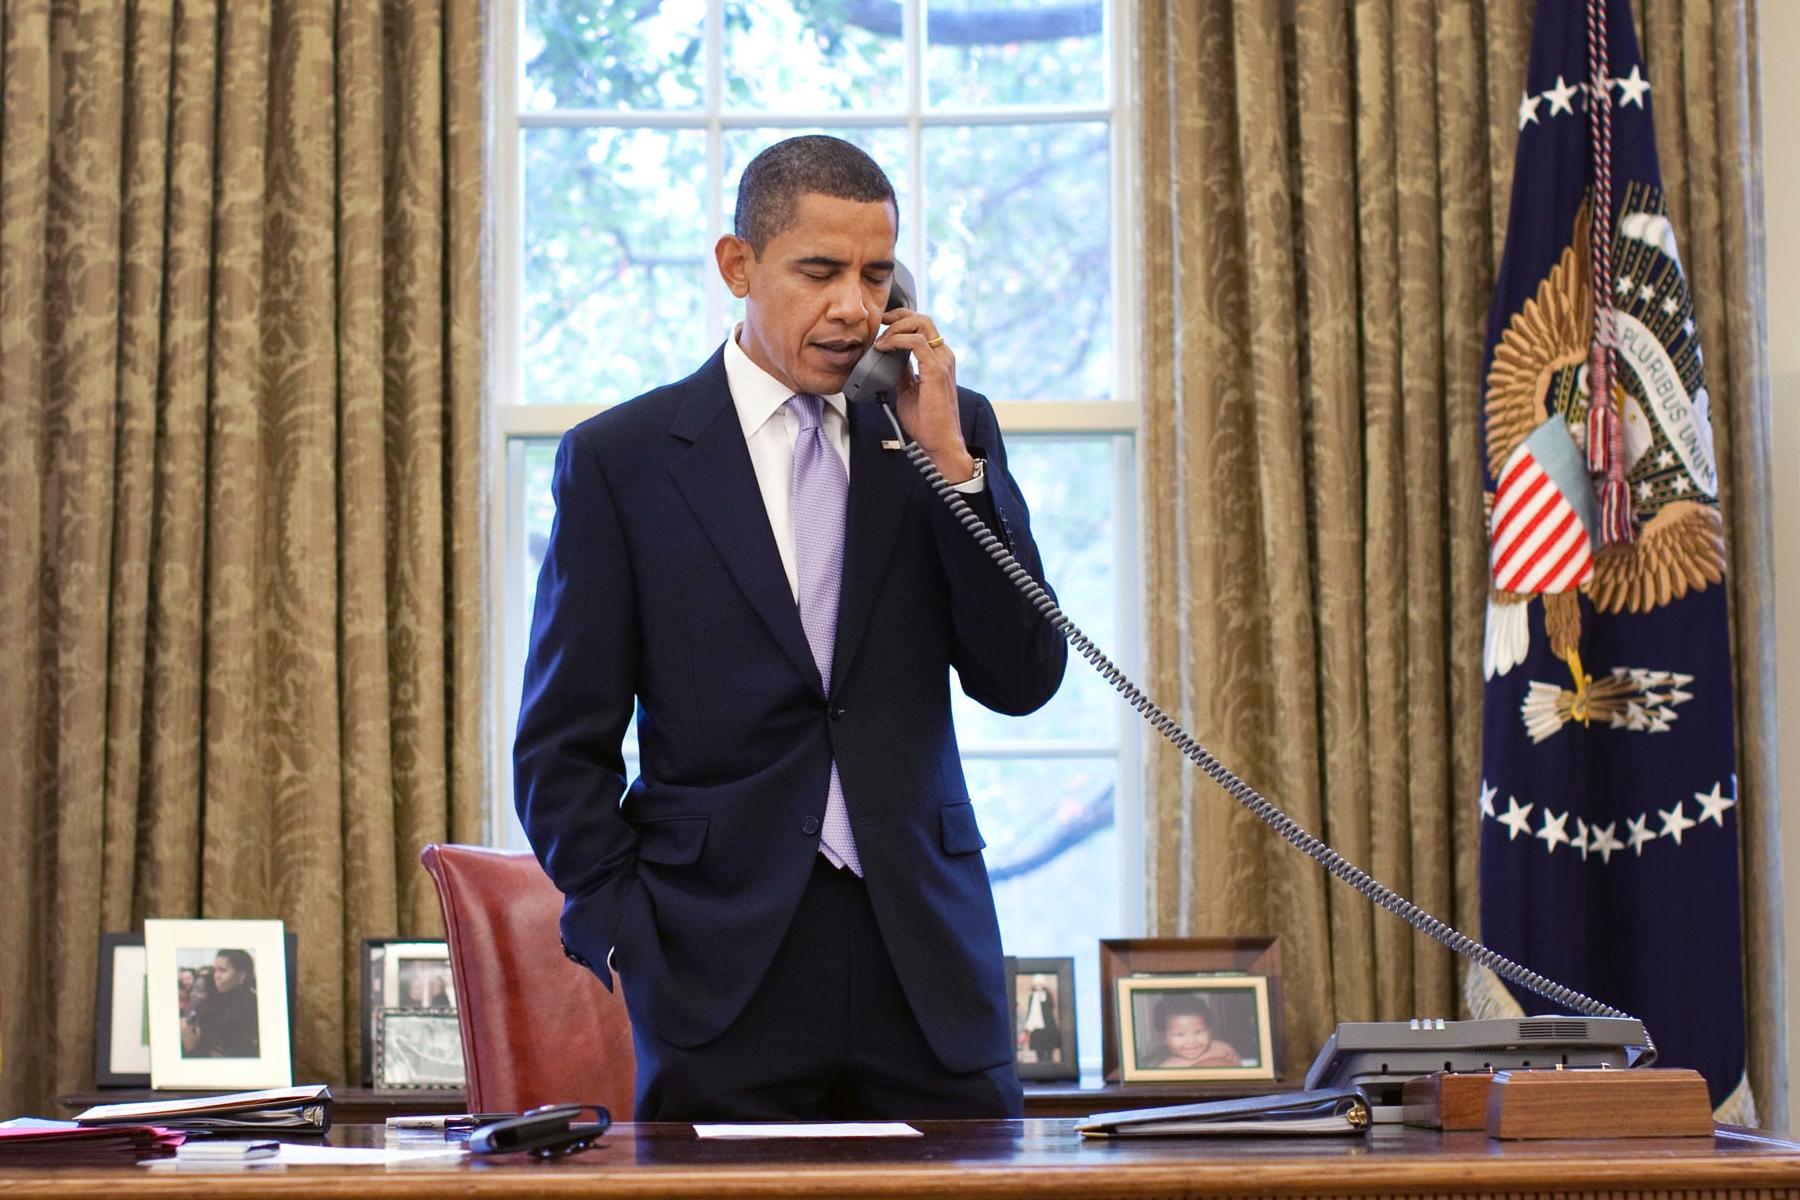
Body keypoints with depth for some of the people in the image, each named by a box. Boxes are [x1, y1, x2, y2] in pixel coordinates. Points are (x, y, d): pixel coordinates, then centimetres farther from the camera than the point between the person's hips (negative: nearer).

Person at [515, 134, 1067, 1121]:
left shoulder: (954, 432, 10)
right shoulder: (619, 459, 2)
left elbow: (1021, 682, 2)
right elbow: (563, 748, 3)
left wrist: (948, 458, -5)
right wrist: (628, 943, -7)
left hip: (928, 965, 2)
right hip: (722, 968, -2)